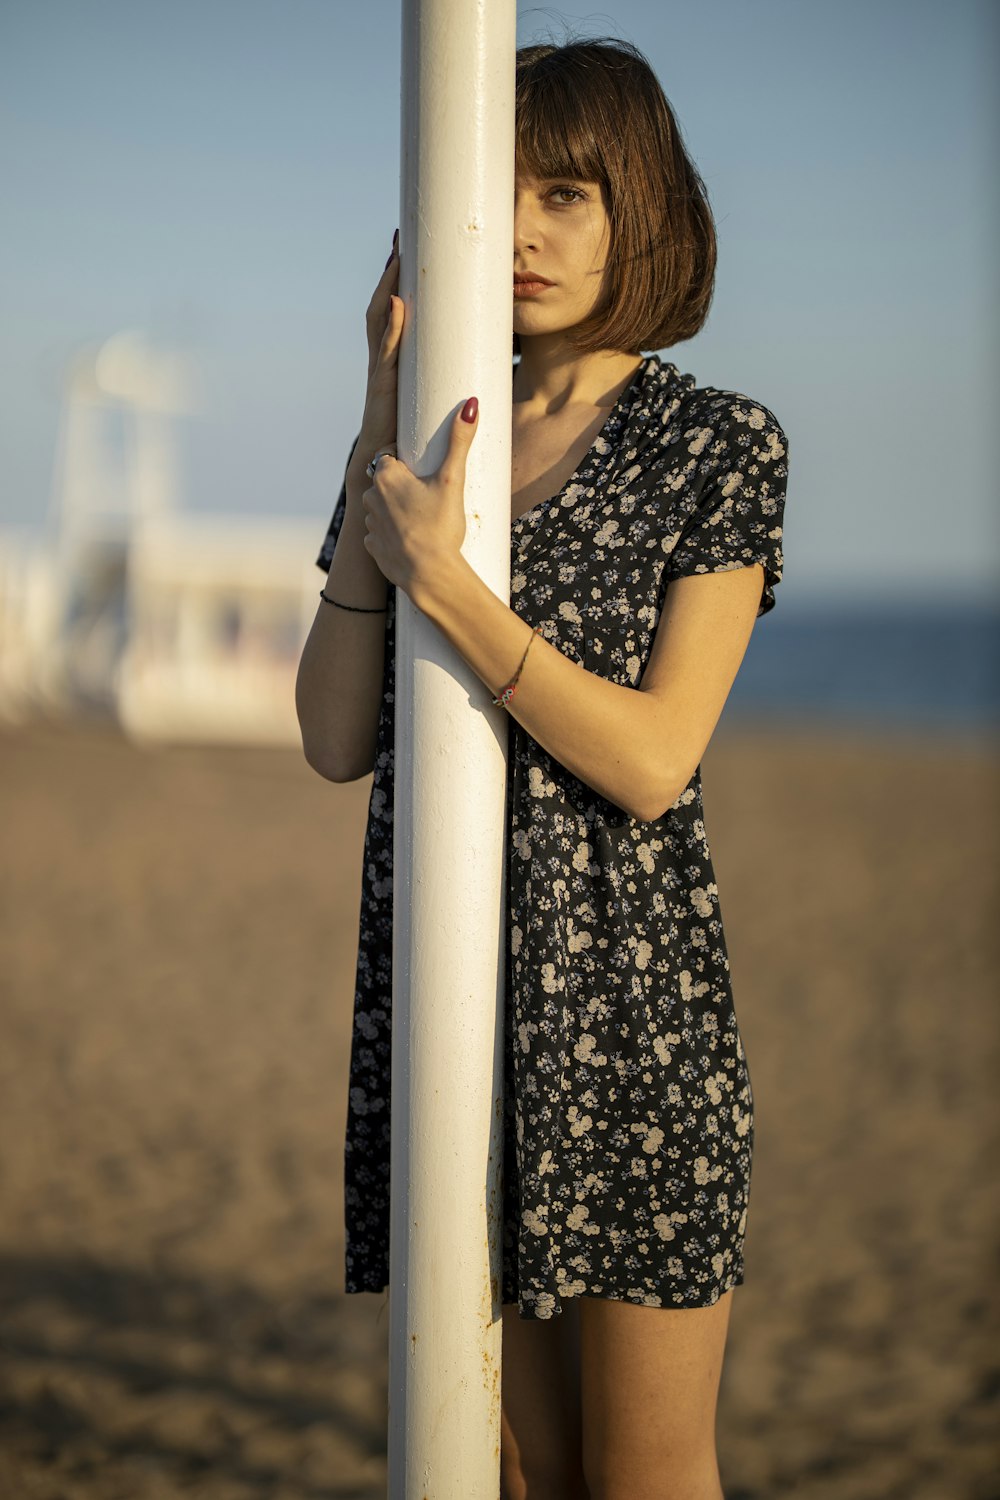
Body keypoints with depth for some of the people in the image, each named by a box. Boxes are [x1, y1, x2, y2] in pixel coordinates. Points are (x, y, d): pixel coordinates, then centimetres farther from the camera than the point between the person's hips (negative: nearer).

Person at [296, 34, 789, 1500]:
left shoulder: (719, 443, -3)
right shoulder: (430, 445, 9)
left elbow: (653, 759, -12)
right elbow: (336, 742, -1)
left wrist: (438, 577, -17)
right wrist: (378, 445, -5)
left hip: (629, 1004, -4)